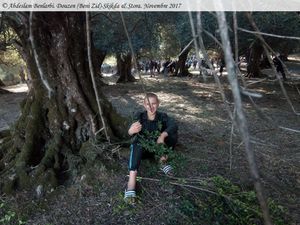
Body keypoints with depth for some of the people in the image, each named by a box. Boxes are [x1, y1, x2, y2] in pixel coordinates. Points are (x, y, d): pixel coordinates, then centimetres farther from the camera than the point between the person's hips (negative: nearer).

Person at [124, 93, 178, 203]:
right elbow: (131, 134, -27)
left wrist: (163, 135, -46)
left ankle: (163, 160, -7)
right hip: (142, 144, -2)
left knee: (173, 135, -22)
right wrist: (131, 131, -54)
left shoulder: (162, 116, -8)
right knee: (137, 146, -39)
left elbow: (174, 125, -27)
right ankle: (131, 182, -49)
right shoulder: (139, 116, -13)